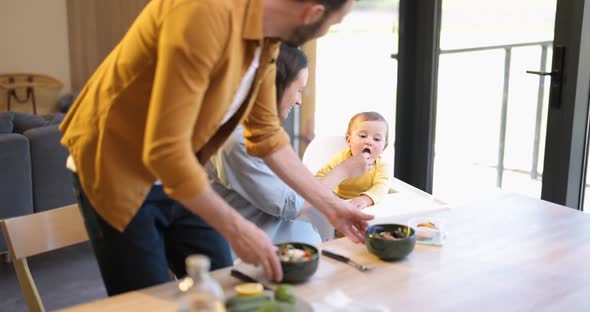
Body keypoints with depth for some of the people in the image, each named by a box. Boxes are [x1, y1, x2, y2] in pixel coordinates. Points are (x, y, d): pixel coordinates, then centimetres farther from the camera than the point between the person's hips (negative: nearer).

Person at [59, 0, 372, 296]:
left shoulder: (267, 34, -4)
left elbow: (266, 135, 6)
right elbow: (164, 150, -32)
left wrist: (329, 203, 5)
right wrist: (235, 228, -25)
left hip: (180, 174, 8)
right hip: (116, 171, -7)